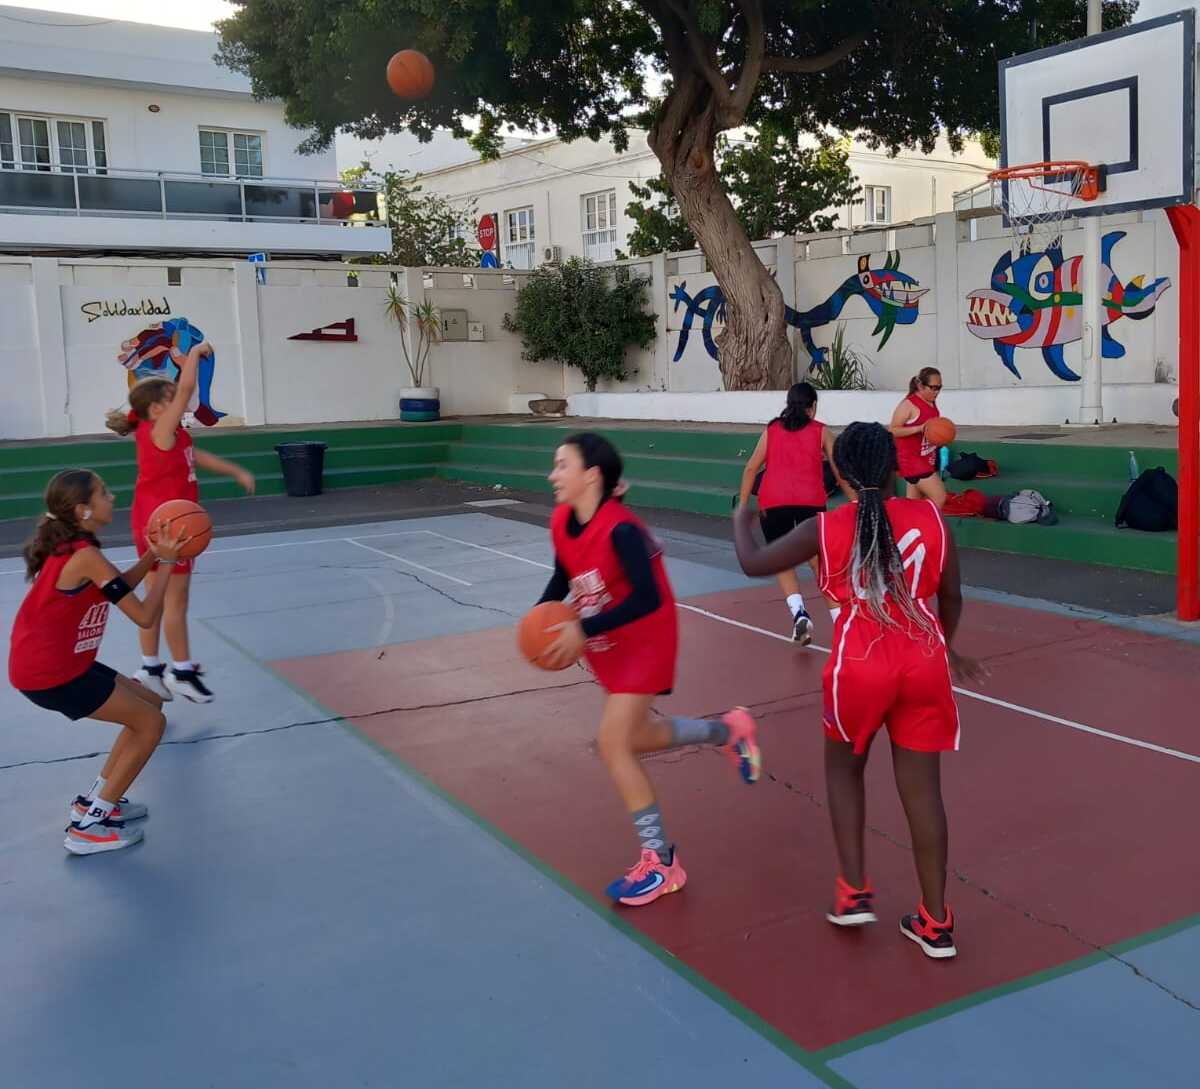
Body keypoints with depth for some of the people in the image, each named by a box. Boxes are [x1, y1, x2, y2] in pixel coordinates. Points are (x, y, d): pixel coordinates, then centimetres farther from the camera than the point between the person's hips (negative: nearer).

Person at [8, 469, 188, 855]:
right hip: (51, 675, -9)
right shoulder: (85, 556, -22)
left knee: (150, 704, 17)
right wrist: (166, 563, -11)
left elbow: (119, 587, 16)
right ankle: (88, 826, 3)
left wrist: (155, 552, 4)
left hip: (57, 663, 9)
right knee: (150, 721, -2)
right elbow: (144, 616, -19)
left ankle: (96, 801, 24)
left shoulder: (70, 546, 6)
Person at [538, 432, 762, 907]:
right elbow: (563, 577, 10)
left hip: (645, 642, -9)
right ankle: (728, 731, 42)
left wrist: (584, 630, -33)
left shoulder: (620, 528, -30)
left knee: (613, 744, -13)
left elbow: (648, 598, -31)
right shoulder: (561, 521, -6)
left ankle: (660, 863, 1)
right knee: (636, 737, 19)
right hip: (608, 646, 9)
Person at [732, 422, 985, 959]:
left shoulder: (826, 528, -3)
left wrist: (741, 521, 29)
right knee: (921, 789, 10)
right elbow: (951, 598, 11)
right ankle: (935, 923, 19)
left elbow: (754, 563, 8)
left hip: (860, 667, -2)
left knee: (843, 768, 24)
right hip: (924, 664, 2)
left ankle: (853, 893, 22)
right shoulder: (930, 516, 2)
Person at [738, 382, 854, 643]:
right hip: (810, 501, 0)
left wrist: (742, 505, 12)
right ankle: (840, 620, 8)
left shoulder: (771, 430, 18)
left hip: (773, 502, 1)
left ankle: (799, 612, -10)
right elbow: (840, 473, 13)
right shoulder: (821, 431, 15)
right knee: (820, 562, 11)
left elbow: (751, 468, 11)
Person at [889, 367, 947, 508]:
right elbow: (893, 431, -19)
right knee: (939, 498, -11)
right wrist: (919, 428, -29)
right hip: (912, 460, -8)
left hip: (926, 459, 8)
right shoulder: (908, 404, -18)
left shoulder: (932, 403, 7)